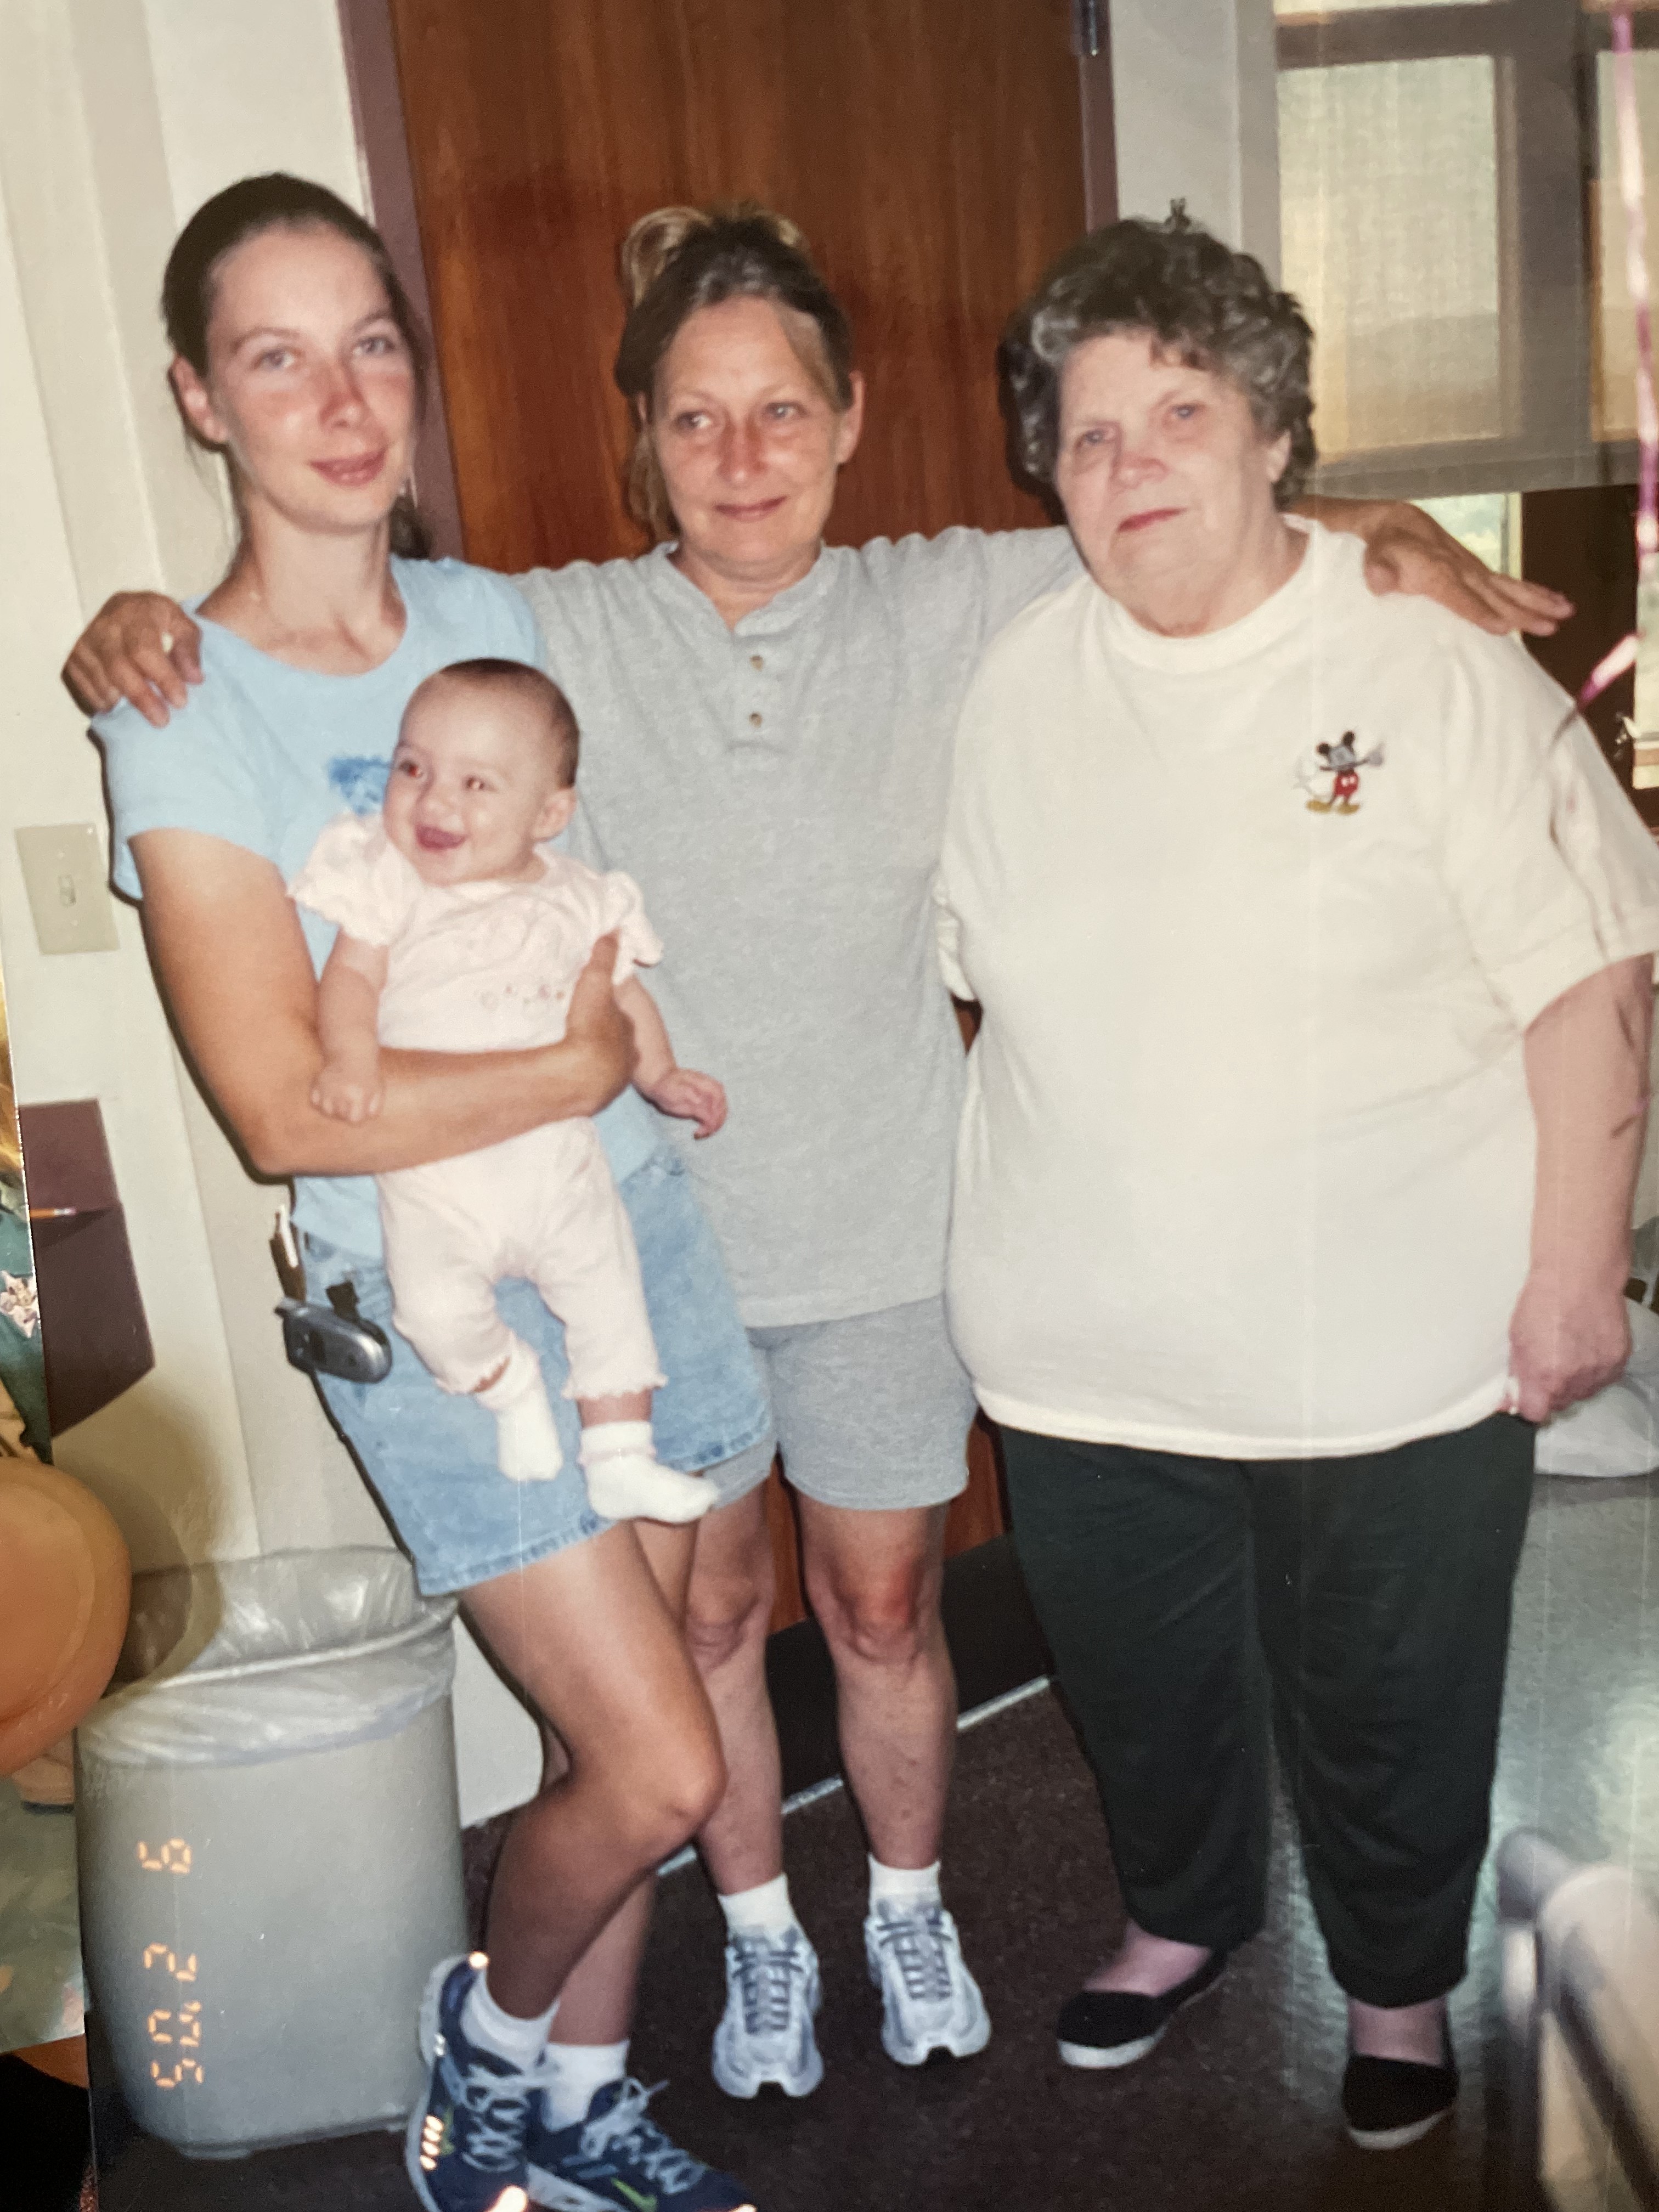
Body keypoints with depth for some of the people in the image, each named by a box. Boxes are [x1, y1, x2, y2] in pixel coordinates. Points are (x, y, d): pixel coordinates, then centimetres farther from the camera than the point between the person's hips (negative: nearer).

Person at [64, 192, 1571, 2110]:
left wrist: (1379, 528, -10)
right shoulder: (559, 635, -8)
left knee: (882, 1603, 16)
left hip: (883, 1229, 0)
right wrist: (134, 621, -21)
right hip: (656, 1230, 0)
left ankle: (909, 1904, 45)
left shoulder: (947, 607, -5)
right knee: (708, 1610, 16)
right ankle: (759, 1933, 43)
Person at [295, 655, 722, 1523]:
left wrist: (662, 1074, 6)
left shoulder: (577, 902, 4)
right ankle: (511, 1387, 13)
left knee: (609, 1295, 2)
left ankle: (621, 1458, 18)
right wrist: (350, 1057, -28)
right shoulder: (388, 880, -3)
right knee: (437, 1308, -18)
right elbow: (349, 974, -10)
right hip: (430, 1166, -2)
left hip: (555, 1149, 2)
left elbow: (620, 994, 15)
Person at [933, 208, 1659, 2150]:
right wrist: (1002, 1254, 11)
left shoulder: (1434, 667, -10)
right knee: (1137, 1681, 22)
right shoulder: (1012, 691, 2)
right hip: (1086, 1354, 4)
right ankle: (1179, 1914, 53)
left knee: (1384, 1708, 17)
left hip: (1393, 1353, -3)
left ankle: (1397, 1983, 46)